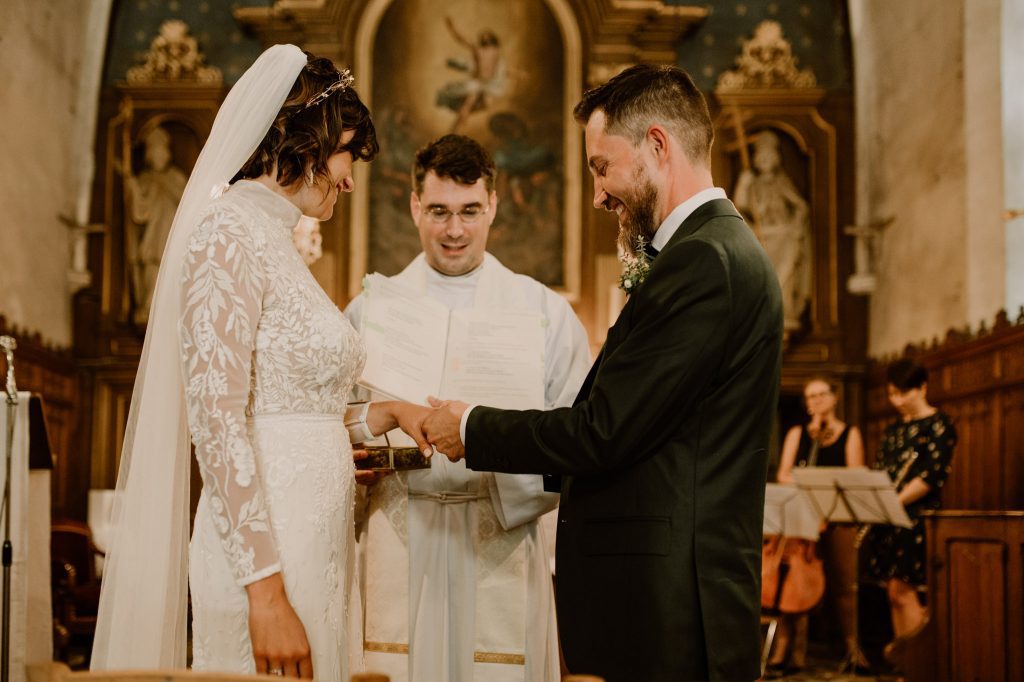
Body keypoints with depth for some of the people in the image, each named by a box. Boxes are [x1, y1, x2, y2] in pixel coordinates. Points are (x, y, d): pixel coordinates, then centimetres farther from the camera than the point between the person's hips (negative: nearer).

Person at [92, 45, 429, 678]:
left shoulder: (279, 242, 16)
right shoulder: (227, 233, -10)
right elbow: (216, 418, -18)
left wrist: (367, 418, 14)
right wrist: (266, 592, -22)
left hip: (314, 548, 9)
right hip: (262, 554, -9)